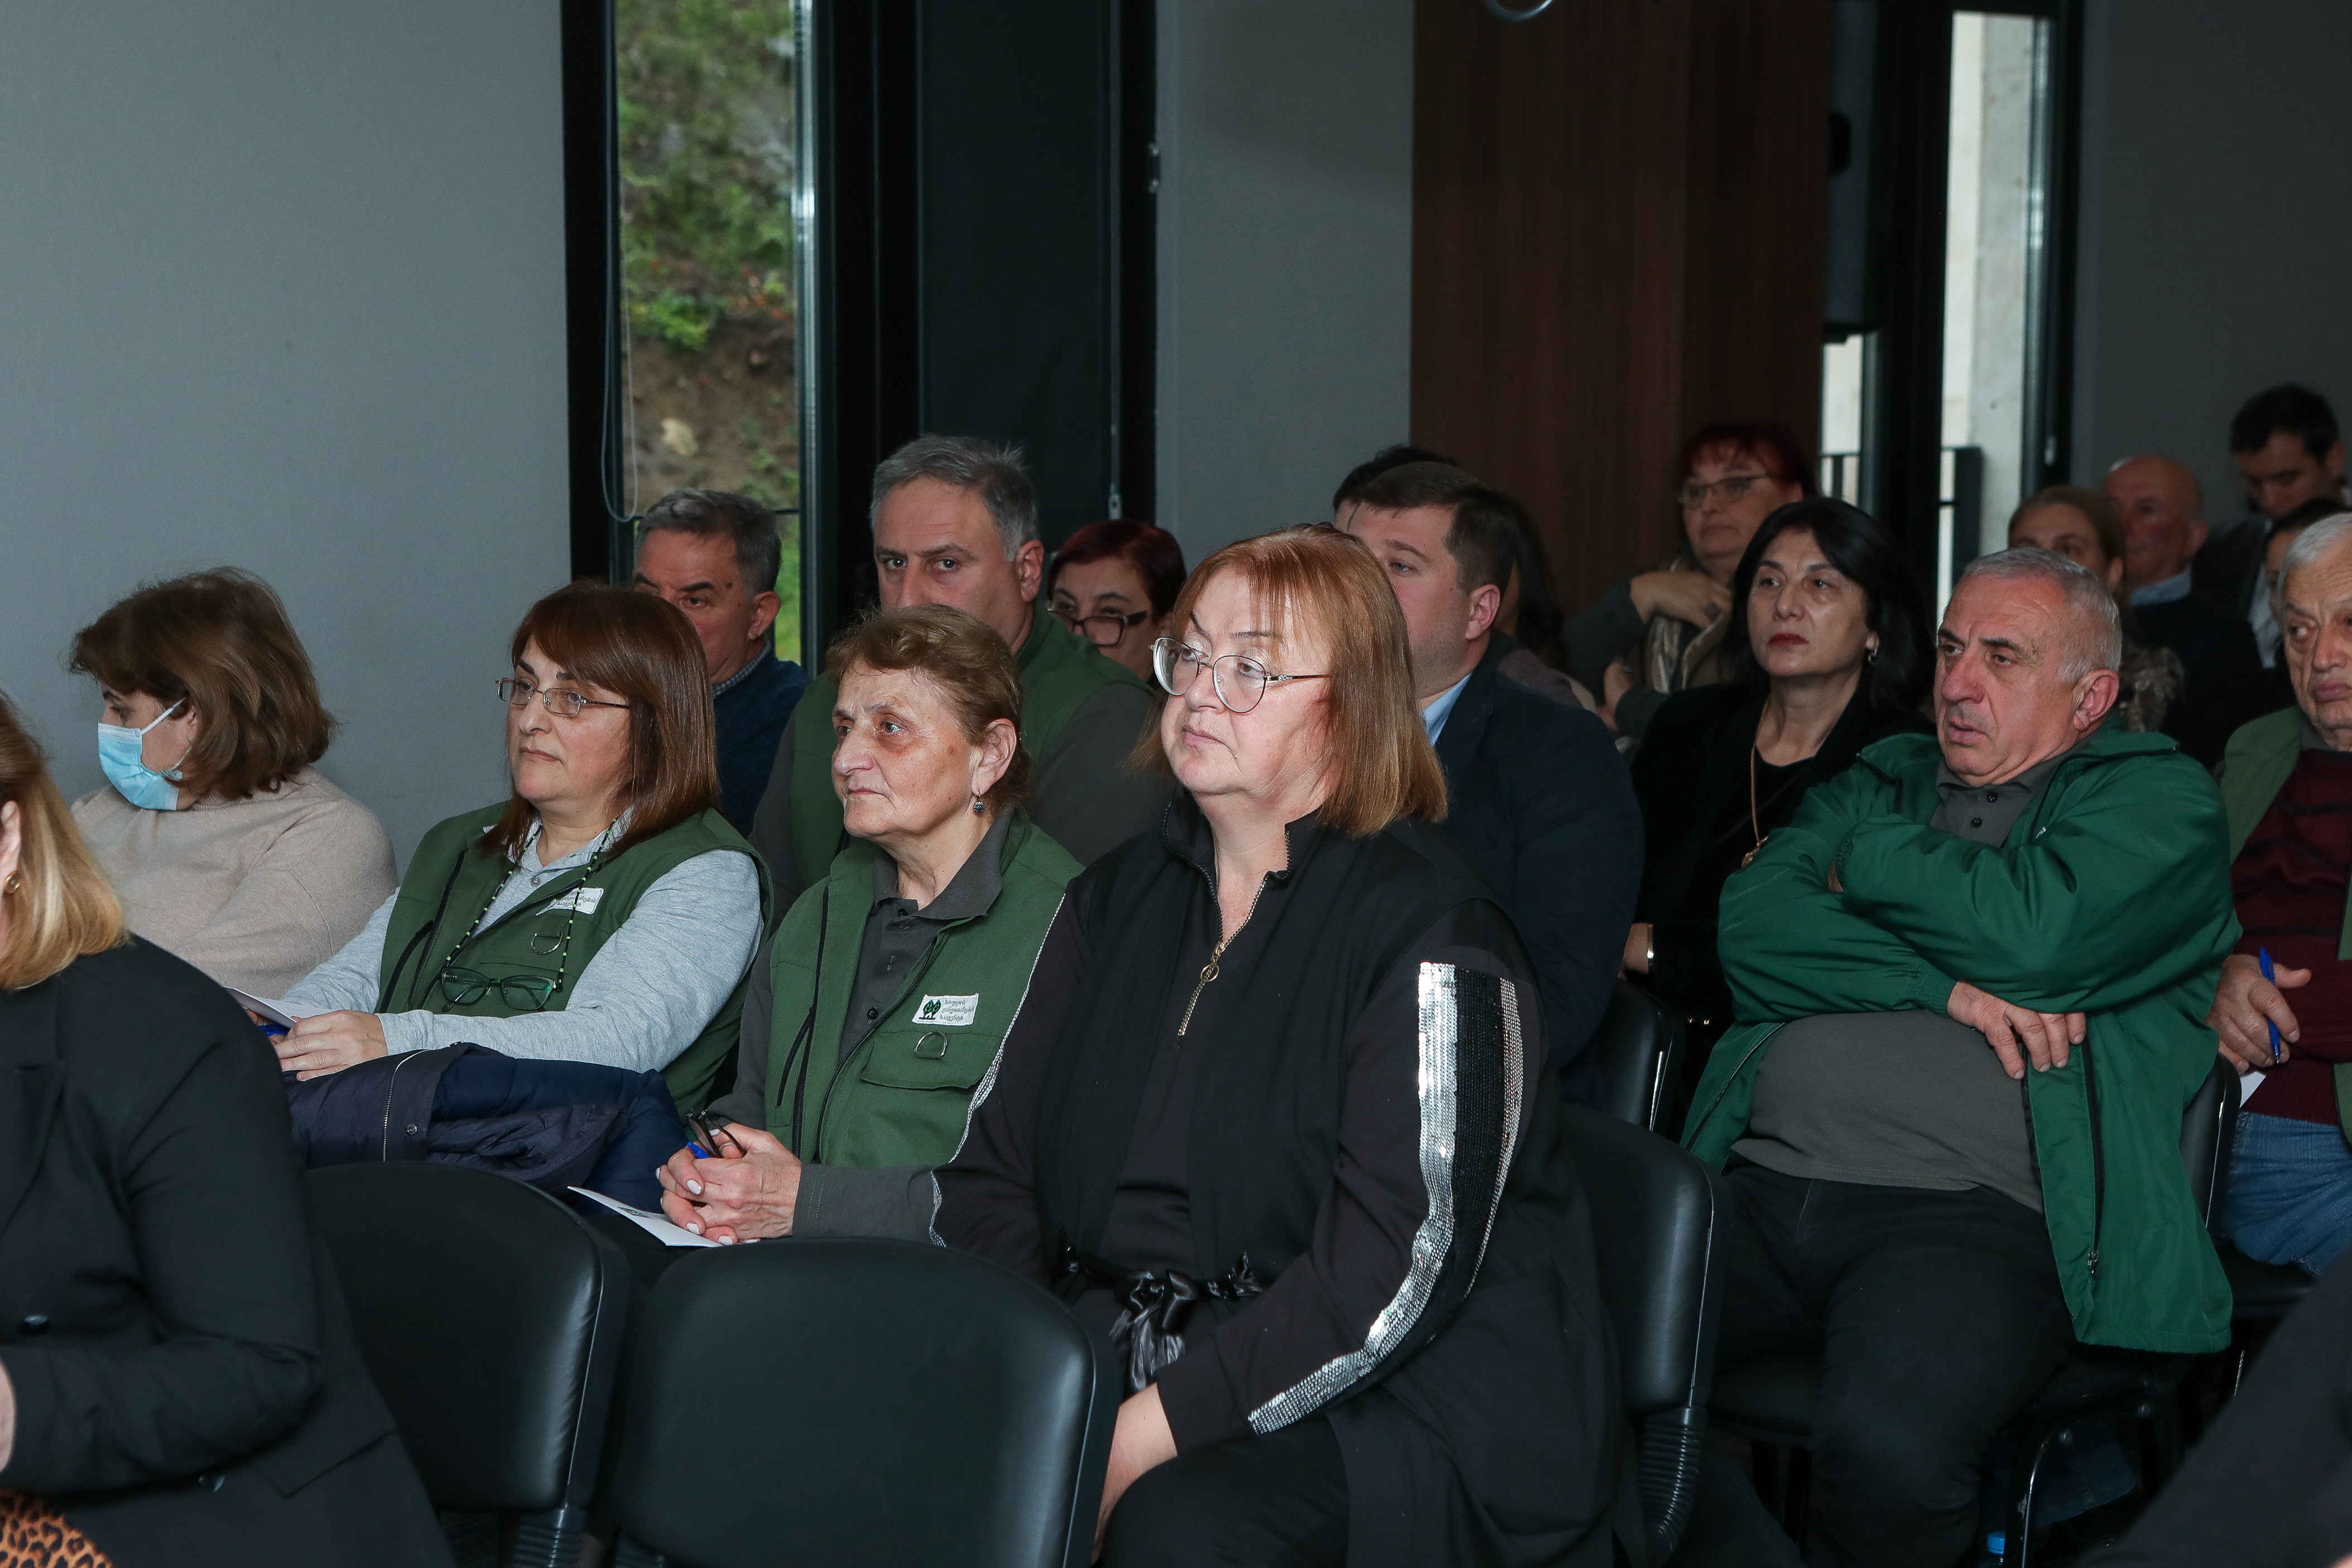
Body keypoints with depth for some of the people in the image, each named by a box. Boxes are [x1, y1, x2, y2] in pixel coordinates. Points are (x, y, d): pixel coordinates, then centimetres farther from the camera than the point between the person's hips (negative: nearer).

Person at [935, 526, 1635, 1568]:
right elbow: (995, 1166, 8)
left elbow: (1393, 1276, -17)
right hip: (1114, 1360, 5)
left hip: (1392, 1409, -5)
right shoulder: (1117, 900, 13)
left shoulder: (1432, 935, -9)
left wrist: (1138, 1439, -22)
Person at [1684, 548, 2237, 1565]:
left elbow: (2033, 932, -9)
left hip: (1974, 1213, -4)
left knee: (1888, 1440, -35)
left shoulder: (2155, 797, 12)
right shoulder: (1882, 779, 25)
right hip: (1764, 1184, 4)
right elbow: (1751, 929, 8)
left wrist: (1858, 858, 8)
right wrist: (1943, 987, -5)